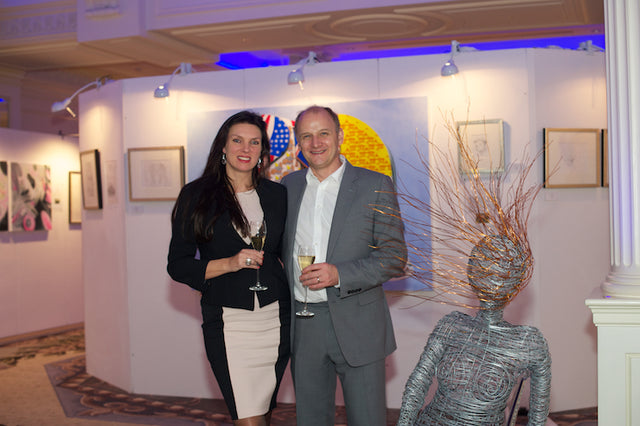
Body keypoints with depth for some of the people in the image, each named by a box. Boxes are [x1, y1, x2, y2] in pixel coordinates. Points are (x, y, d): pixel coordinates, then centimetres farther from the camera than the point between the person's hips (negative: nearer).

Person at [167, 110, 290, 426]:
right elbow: (178, 266, -2)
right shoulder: (196, 195, 0)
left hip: (275, 317, 3)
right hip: (227, 320, -3)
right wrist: (228, 264, -15)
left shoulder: (277, 195, 8)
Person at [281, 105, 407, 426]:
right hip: (302, 325, 4)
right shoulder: (288, 186, 9)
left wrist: (339, 274, -20)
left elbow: (395, 257, -7)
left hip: (356, 325, -3)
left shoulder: (375, 185, -4)